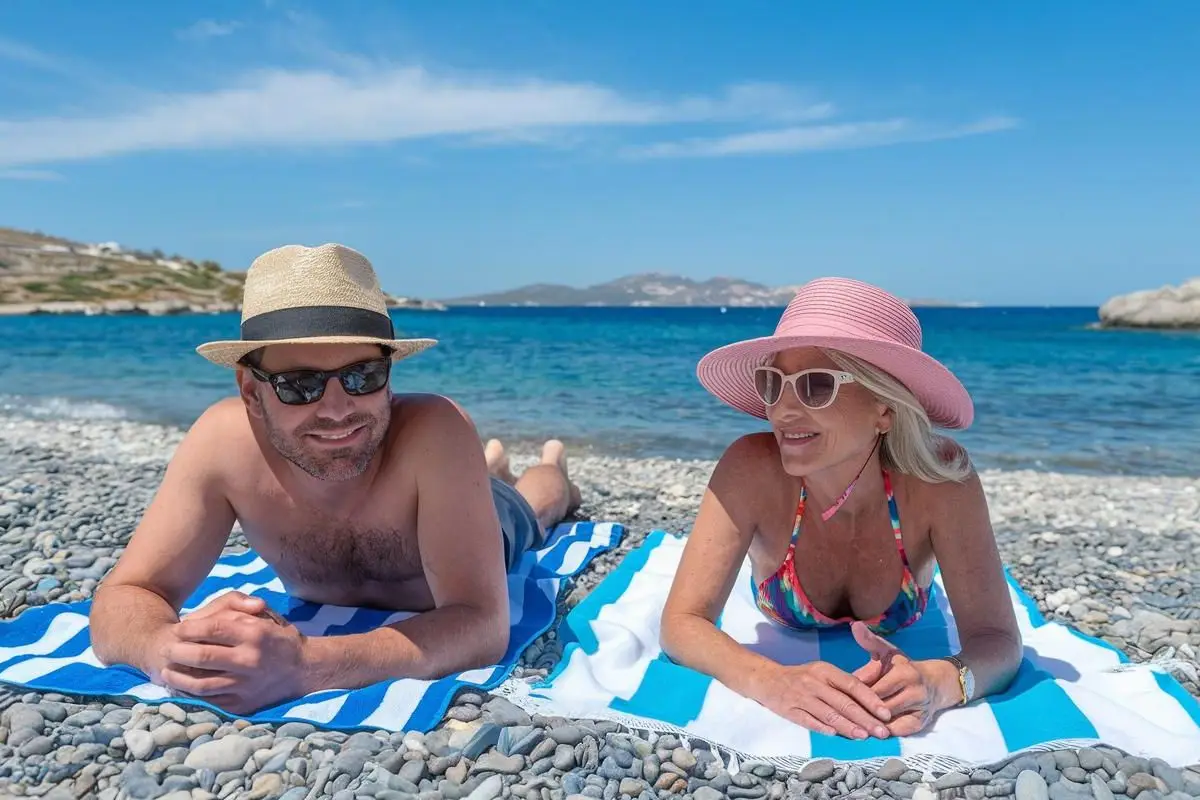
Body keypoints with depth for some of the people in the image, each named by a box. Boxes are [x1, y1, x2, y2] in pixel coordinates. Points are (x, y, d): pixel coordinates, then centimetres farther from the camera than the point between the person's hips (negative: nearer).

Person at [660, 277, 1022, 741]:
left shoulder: (939, 477, -43)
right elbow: (682, 622, -44)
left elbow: (997, 639, -40)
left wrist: (938, 682, -63)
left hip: (900, 643, 1)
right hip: (787, 645, -1)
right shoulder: (752, 469, -44)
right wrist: (768, 680, -65)